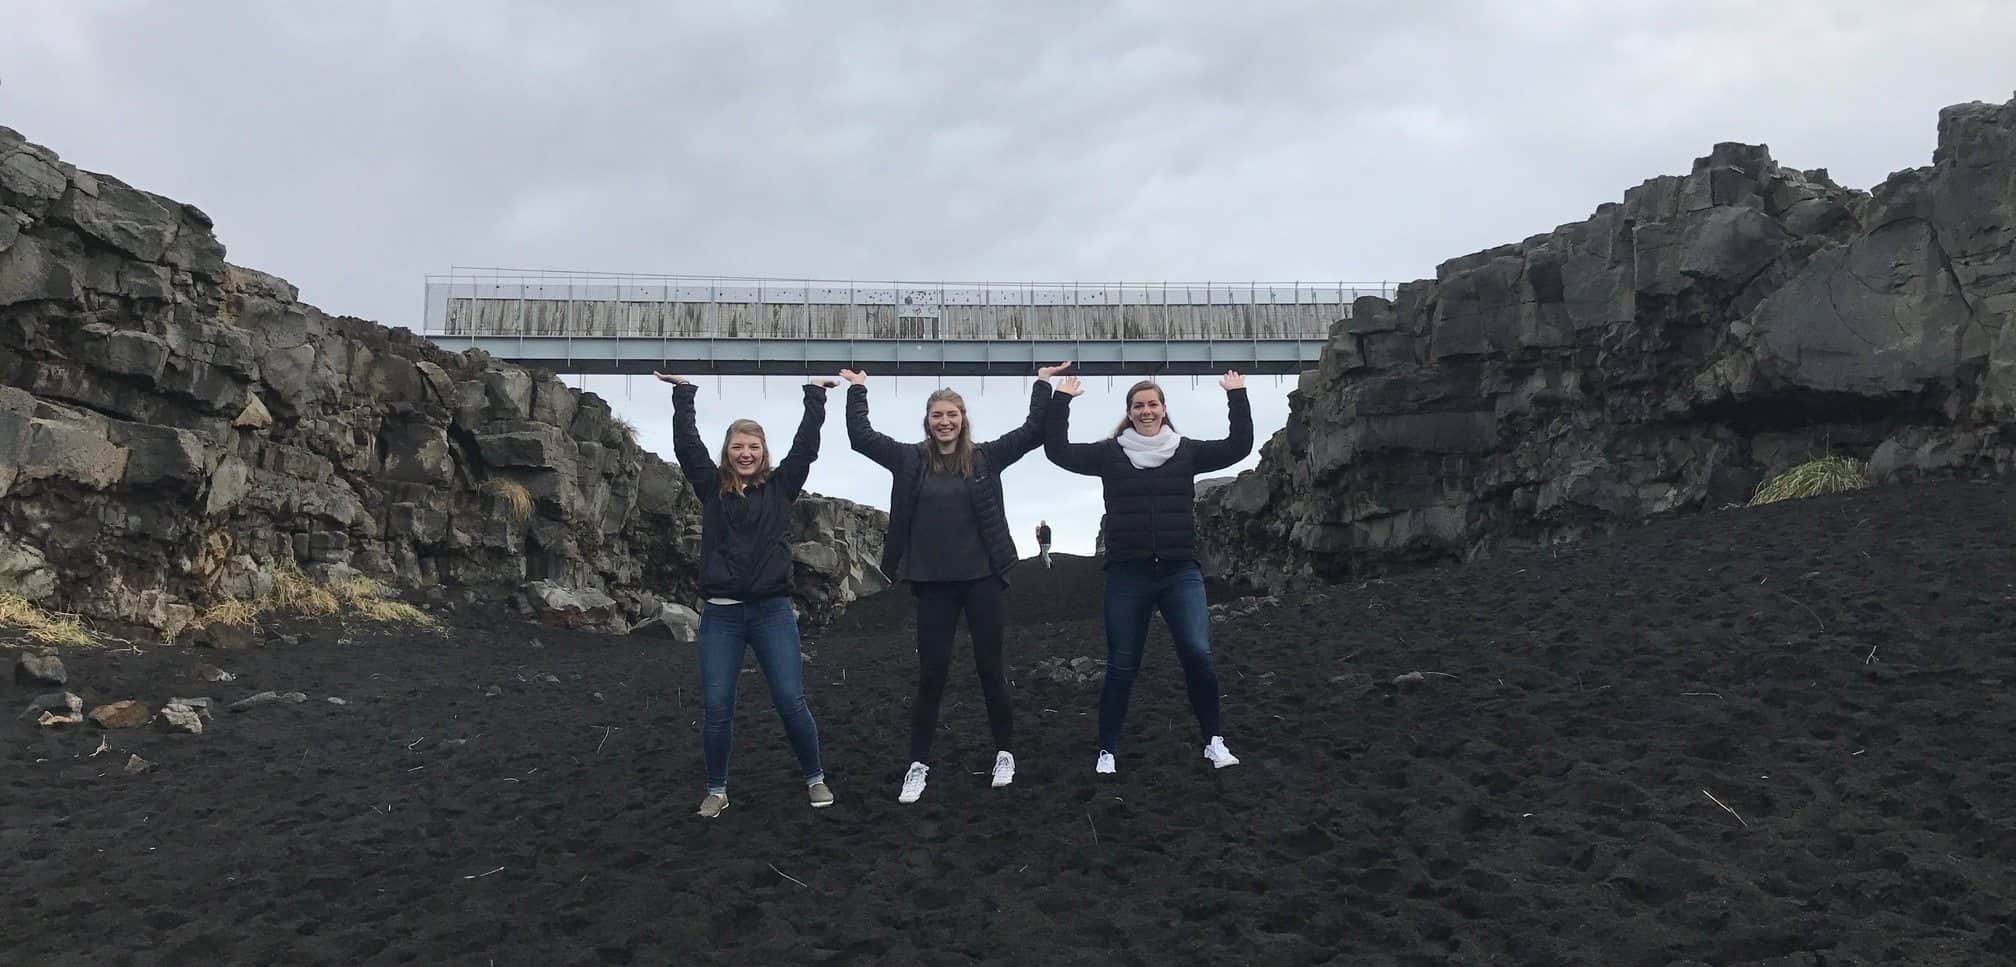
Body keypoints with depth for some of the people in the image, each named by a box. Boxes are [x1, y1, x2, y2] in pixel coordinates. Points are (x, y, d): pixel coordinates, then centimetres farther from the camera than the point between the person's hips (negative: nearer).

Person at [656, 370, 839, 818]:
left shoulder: (780, 487, 5)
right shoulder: (712, 488, 6)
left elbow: (806, 447, 0)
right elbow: (687, 446, 1)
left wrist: (815, 396, -1)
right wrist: (683, 395, -1)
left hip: (772, 612, -1)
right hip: (720, 615, 1)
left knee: (791, 702, -2)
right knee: (716, 708, 2)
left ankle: (815, 778, 16)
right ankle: (717, 791, 19)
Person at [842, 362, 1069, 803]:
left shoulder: (986, 457, 1)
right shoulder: (910, 459, 3)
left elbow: (1033, 432, -1)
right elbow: (861, 436, 4)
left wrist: (1042, 385, -2)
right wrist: (857, 390, 7)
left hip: (982, 577, 0)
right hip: (934, 582, 1)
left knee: (991, 667, 9)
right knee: (931, 673, 6)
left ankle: (1005, 753, 24)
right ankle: (918, 765, 15)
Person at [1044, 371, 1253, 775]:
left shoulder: (1186, 451, 5)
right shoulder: (1110, 453, 3)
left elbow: (1239, 446, -1)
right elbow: (1058, 451, -2)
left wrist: (1237, 396, -6)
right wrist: (1060, 400, -5)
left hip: (1181, 574, 0)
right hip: (1127, 576, 0)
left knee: (1198, 654, -10)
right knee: (1121, 666, 6)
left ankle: (1214, 741, 7)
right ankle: (1107, 751, 18)